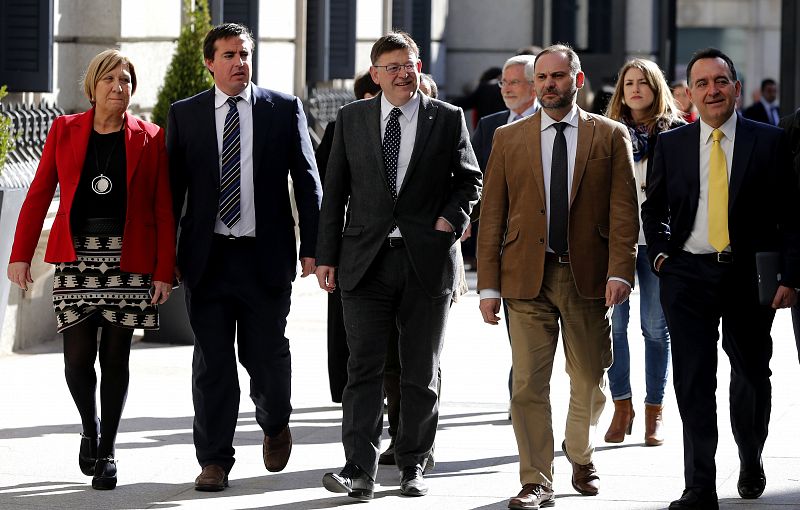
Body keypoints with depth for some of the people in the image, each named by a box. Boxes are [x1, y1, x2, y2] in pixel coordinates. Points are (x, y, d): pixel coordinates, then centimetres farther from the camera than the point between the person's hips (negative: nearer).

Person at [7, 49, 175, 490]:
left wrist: (164, 272, -4)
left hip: (128, 259, 0)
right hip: (76, 256, 1)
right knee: (78, 357, -3)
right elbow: (38, 195, 6)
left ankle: (107, 452, 13)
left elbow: (163, 211, 3)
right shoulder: (65, 131, 6)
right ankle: (90, 428, 25)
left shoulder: (148, 139, 4)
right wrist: (20, 255, -1)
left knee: (115, 356, 2)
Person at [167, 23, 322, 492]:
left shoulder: (285, 109, 3)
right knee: (212, 361, 2)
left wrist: (312, 247, -3)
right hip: (207, 257, 1)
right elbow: (172, 187, 6)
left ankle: (276, 425, 34)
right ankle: (215, 460, 9)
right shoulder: (185, 115, 6)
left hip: (265, 255, -1)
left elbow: (308, 183, 3)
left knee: (267, 355, 5)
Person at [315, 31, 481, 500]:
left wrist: (452, 217, -7)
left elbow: (469, 179, 12)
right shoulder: (352, 119, 8)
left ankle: (414, 466, 16)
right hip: (366, 262, 0)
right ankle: (360, 470, -9)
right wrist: (327, 255, 4)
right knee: (365, 368, -6)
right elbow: (335, 192, 9)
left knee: (422, 373, 7)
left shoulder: (448, 119, 5)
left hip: (427, 262, 0)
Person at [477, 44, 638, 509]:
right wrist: (489, 284, 0)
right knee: (529, 383, -6)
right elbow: (492, 215, 7)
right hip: (528, 278, 0)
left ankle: (581, 454, 36)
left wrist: (620, 272, -12)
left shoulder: (611, 136, 5)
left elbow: (624, 210, 0)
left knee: (590, 382, 9)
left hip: (588, 277, 0)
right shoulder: (508, 138, 8)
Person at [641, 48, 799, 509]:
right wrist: (660, 253, 4)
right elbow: (653, 207, 19)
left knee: (752, 377, 12)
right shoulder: (672, 144, 6)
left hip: (749, 276, -1)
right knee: (693, 383, -4)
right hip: (689, 276, 1)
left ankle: (751, 462, 37)